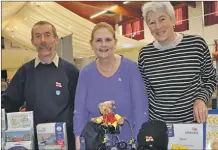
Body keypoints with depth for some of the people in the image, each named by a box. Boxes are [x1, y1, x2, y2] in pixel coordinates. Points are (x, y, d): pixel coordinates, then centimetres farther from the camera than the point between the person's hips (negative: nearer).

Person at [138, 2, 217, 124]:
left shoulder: (197, 44, -9)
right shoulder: (145, 54, -4)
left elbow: (210, 78, 3)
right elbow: (144, 89, 6)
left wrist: (201, 99, -12)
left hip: (193, 121, -1)